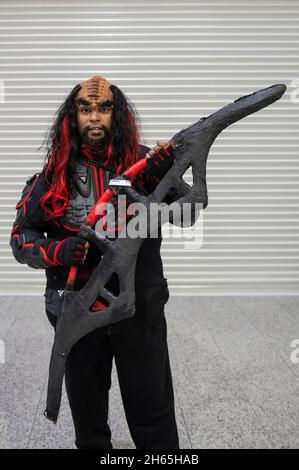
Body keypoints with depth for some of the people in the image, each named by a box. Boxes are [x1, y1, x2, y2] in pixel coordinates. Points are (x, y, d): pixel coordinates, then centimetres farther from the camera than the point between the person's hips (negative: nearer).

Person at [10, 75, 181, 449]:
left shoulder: (143, 162, -5)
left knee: (153, 418, 11)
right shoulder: (55, 173, -3)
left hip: (140, 309, -1)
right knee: (87, 416, 21)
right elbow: (21, 236, 1)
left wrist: (170, 175, -22)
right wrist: (56, 251, -19)